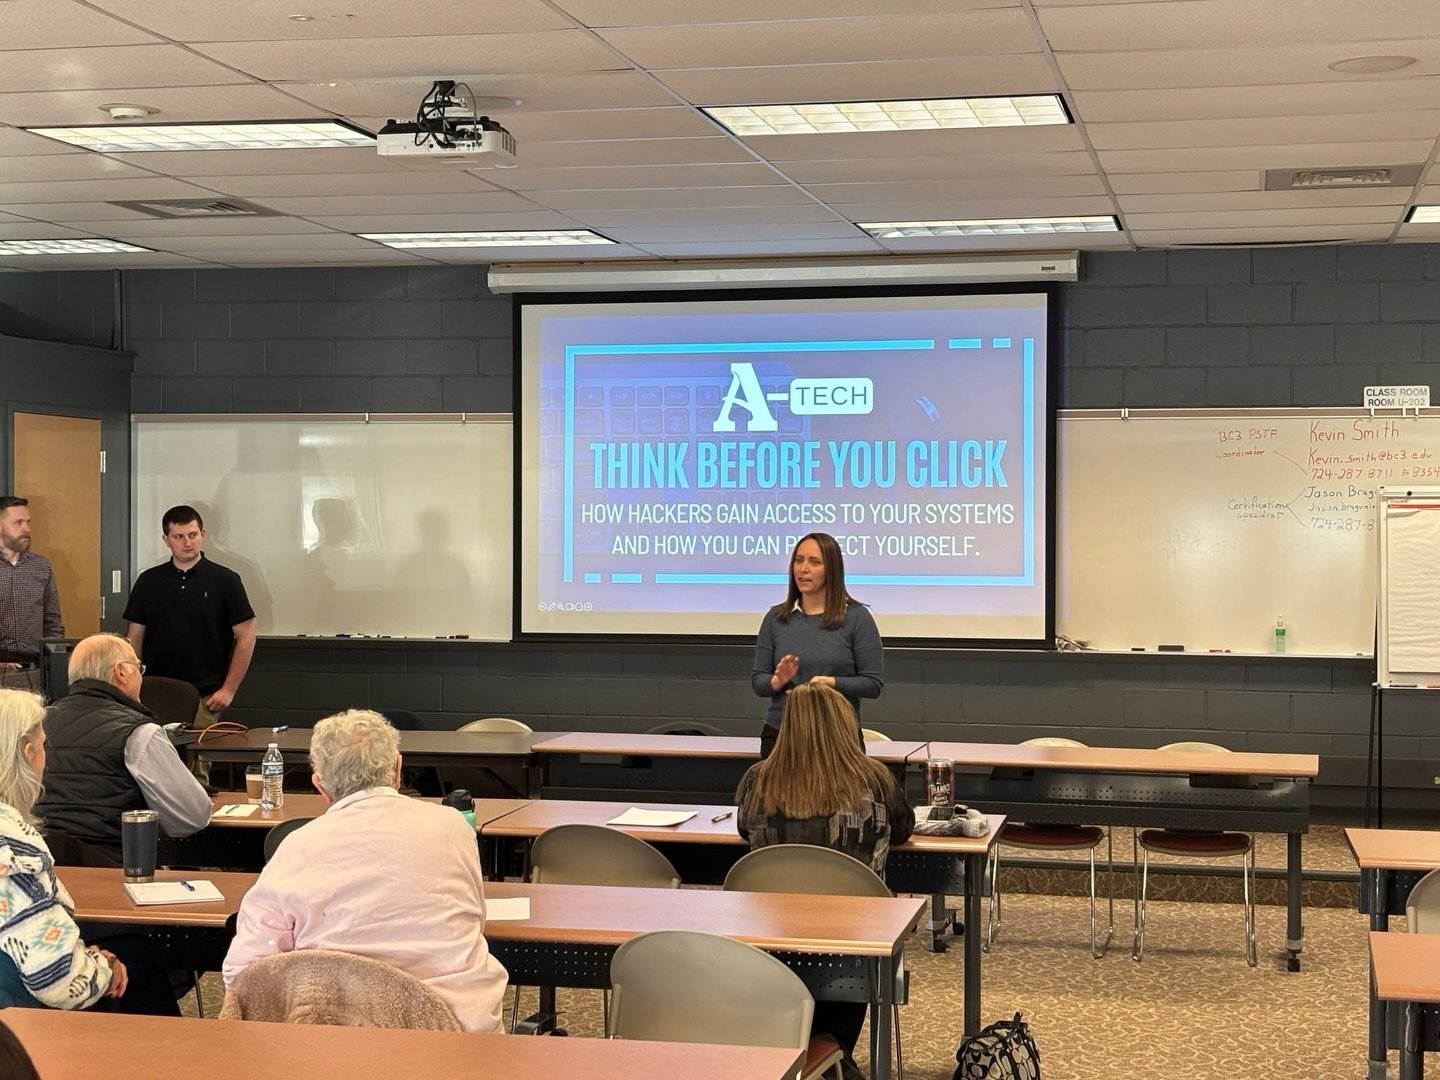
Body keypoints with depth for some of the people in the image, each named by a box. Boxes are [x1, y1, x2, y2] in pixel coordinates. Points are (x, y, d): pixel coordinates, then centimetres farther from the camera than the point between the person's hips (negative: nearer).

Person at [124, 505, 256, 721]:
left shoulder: (225, 580, 0)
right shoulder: (148, 582, 7)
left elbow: (246, 637, 0)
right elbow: (135, 638, 10)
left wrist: (228, 690, -5)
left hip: (204, 698, -2)